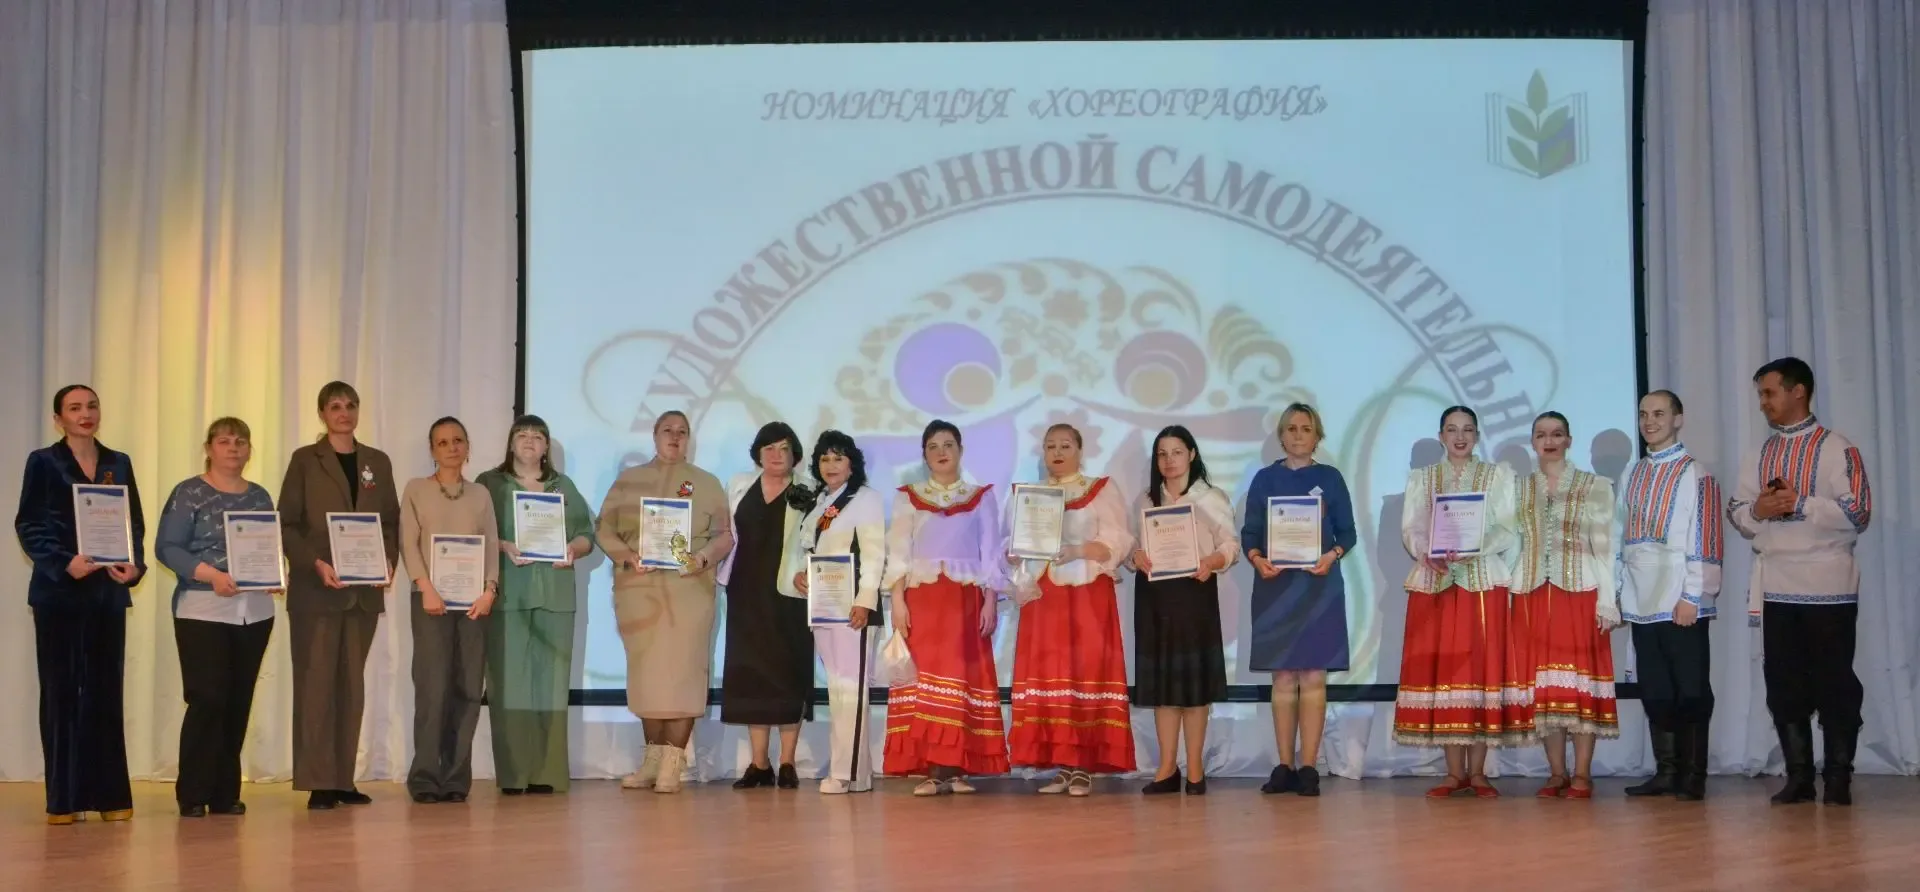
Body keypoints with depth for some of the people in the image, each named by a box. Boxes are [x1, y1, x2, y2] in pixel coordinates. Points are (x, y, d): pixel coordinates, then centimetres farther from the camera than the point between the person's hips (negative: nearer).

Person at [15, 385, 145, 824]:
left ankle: (110, 794, 7)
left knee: (105, 690, 3)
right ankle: (63, 799, 4)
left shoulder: (119, 464, 12)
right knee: (61, 689, 0)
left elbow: (136, 523, 10)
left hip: (109, 591, 3)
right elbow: (28, 526, -4)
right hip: (59, 592, -3)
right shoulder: (44, 462, 1)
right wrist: (65, 563, -18)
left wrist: (135, 565, -7)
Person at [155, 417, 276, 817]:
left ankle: (225, 793, 12)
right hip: (203, 611, -5)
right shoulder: (189, 493, -1)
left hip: (255, 611, 5)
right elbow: (167, 547, -8)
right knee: (207, 699, -9)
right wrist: (210, 574, -21)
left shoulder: (260, 496, 13)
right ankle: (192, 795, 0)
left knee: (239, 702, 5)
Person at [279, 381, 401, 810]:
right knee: (316, 682, -4)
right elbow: (287, 524, -3)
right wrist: (316, 564, -17)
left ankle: (343, 779, 11)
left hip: (365, 591, 4)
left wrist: (389, 561, -5)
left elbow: (391, 521, 13)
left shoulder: (378, 462, 13)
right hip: (316, 589, -4)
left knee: (352, 683, 6)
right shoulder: (305, 460, 2)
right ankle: (318, 782, -2)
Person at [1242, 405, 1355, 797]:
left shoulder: (1330, 478, 6)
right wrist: (1256, 559, -14)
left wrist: (1332, 555, -16)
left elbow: (1348, 532, 4)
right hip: (1275, 586, 1)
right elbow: (1249, 532, 5)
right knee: (1282, 677, 3)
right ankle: (1284, 766, 7)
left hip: (1319, 586, -1)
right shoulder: (1265, 479, 8)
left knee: (1313, 676, -3)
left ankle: (1308, 767, -1)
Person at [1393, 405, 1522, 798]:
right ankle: (1455, 772, 2)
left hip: (1484, 582, -1)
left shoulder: (1499, 475, 9)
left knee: (1483, 670, -5)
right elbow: (1410, 529, 4)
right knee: (1441, 671, -3)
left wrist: (1474, 548, -19)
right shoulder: (1420, 478, 14)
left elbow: (1508, 529, -1)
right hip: (1433, 583, 1)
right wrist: (1427, 554, -17)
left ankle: (1477, 771, 0)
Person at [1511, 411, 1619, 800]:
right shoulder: (1519, 489, 12)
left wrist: (1607, 600, -7)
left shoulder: (1595, 486, 4)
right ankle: (1557, 773, 7)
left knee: (1580, 679, -5)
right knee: (1543, 682, 1)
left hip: (1579, 592, -3)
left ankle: (1582, 775, -1)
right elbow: (1511, 545, 11)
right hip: (1532, 594, 3)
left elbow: (1604, 548, 0)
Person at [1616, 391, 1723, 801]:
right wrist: (1616, 592, 12)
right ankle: (1666, 772, 15)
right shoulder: (1632, 475, 15)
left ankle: (1692, 776, 6)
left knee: (1691, 690, 0)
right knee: (1655, 690, 8)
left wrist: (1691, 597, -14)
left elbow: (1705, 540, -9)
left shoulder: (1694, 474, -3)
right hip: (1642, 603, 6)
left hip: (1682, 604, -6)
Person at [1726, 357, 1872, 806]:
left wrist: (1800, 504, -16)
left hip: (1827, 586, -5)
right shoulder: (1758, 456, 15)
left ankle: (1838, 779, 8)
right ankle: (1798, 776, 13)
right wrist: (1757, 510, -7)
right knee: (1783, 684, 6)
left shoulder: (1836, 449, -3)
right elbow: (1735, 513, 14)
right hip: (1775, 587, 5)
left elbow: (1857, 513, -11)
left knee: (1834, 684, 0)